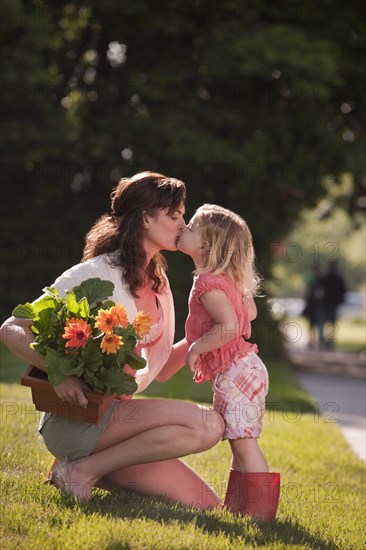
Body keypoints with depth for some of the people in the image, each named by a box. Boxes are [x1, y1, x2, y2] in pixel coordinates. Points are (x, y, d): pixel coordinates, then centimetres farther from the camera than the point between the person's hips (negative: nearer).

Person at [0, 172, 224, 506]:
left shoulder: (157, 283, 14)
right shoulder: (96, 275, -11)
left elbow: (158, 369, 17)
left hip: (116, 413, 8)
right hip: (74, 419, -8)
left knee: (206, 505, -3)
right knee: (208, 424, -23)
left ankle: (94, 470, 7)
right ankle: (84, 469, -14)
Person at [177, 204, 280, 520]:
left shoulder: (208, 284, -18)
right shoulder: (227, 280, 12)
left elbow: (230, 327, -28)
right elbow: (249, 312, 24)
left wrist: (196, 348, -19)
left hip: (235, 373, -11)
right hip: (242, 369, 11)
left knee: (244, 442, -10)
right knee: (240, 442, 15)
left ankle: (260, 512, -10)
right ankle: (237, 506, 23)